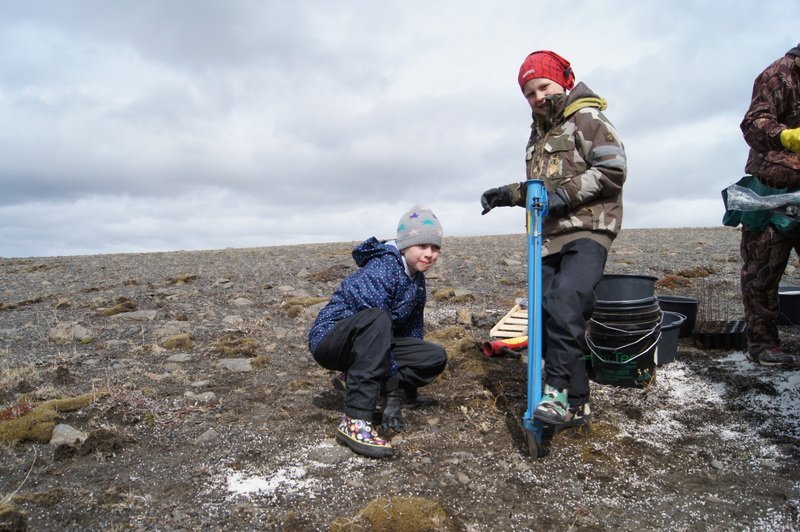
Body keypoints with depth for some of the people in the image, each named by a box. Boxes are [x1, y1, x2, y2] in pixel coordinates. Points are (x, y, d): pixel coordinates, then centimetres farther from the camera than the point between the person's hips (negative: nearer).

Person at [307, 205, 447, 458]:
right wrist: (394, 388, -23)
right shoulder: (381, 270, -23)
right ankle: (354, 422, -38)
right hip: (329, 339, -8)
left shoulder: (417, 278, 4)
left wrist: (411, 377, 8)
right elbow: (377, 323, -27)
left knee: (436, 357, -5)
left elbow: (413, 328, 11)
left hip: (364, 344, 8)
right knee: (377, 319, -40)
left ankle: (357, 380, -2)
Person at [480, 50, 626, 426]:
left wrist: (567, 193, -19)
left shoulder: (586, 118, 0)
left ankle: (559, 391, -22)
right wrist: (510, 194, 16)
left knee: (565, 303, -28)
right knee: (546, 317, 3)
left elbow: (613, 168, -12)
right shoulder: (538, 133, 25)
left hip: (587, 231, -8)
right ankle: (576, 404, 12)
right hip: (549, 237, 8)